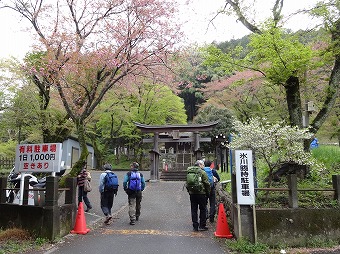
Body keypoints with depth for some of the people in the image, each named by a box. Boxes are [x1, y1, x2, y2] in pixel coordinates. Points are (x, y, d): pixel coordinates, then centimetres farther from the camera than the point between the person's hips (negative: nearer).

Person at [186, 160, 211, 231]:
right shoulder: (202, 172, -8)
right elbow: (207, 184, -10)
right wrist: (208, 193, 1)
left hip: (192, 193, 5)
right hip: (201, 193, -5)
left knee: (194, 210, 9)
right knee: (203, 209, 7)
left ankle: (195, 226, 12)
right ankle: (202, 226, 9)